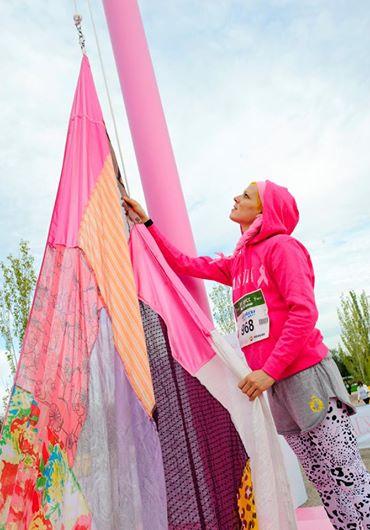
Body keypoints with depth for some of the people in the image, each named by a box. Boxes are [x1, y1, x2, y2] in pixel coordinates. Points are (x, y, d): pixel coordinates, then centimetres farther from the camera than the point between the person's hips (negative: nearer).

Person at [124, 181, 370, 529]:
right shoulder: (237, 262, 15)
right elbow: (184, 265, 21)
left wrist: (270, 370, -19)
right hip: (276, 387, 7)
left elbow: (304, 312, -15)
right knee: (325, 485, 14)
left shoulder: (281, 246, -6)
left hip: (308, 376, -7)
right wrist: (147, 223, 23)